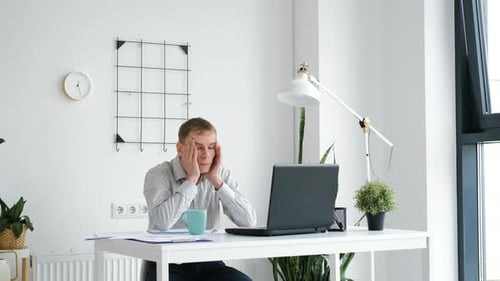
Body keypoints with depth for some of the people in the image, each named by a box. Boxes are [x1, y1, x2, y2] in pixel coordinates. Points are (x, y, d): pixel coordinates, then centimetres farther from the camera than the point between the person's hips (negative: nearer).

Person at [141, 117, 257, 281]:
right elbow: (162, 223, -28)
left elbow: (249, 221, -9)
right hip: (167, 267, -3)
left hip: (208, 264, 4)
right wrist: (191, 179, -19)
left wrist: (217, 181, -14)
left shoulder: (221, 174, 3)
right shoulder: (158, 175, -8)